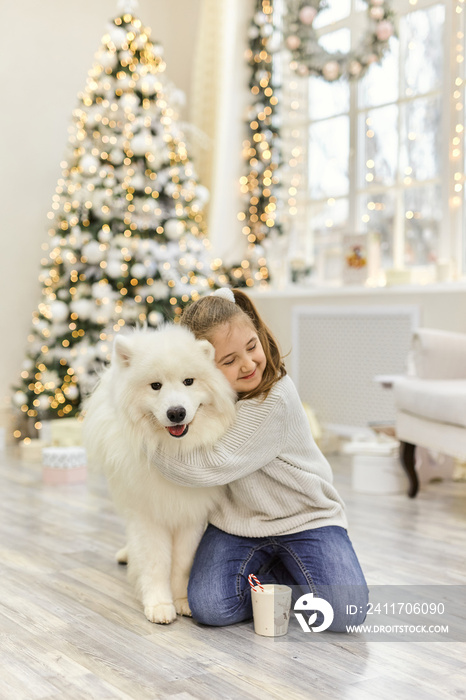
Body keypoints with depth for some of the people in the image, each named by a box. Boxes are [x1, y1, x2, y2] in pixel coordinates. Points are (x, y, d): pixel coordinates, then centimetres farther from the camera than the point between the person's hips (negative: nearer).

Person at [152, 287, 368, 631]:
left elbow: (211, 466, -29)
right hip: (237, 520, 4)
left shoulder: (275, 399, -27)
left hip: (306, 517, -4)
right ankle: (285, 578, 6)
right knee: (210, 607, -20)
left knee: (346, 613, -21)